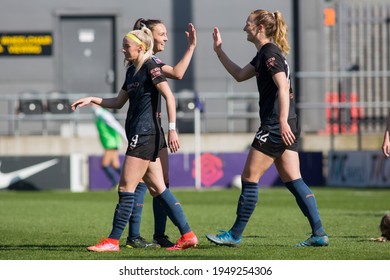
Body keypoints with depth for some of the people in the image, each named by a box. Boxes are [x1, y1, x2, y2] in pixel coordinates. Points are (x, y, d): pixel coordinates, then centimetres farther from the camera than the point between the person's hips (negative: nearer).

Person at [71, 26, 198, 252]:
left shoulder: (150, 67, -9)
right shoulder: (132, 71, 18)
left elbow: (169, 96, -16)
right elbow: (118, 102, 26)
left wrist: (172, 129, -21)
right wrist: (92, 100, 15)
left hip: (145, 134, -10)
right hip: (139, 134, 10)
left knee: (126, 188, -7)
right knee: (157, 189, 8)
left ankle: (113, 241, -3)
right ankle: (188, 235, 8)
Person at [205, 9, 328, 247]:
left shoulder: (270, 53, -11)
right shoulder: (264, 54, 19)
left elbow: (283, 87, -21)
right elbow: (239, 75, 29)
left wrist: (282, 121, -29)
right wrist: (219, 50, 28)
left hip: (276, 127, -10)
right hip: (286, 128, 10)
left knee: (249, 178, -2)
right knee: (293, 181, 6)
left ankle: (235, 235, 5)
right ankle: (319, 234, 0)